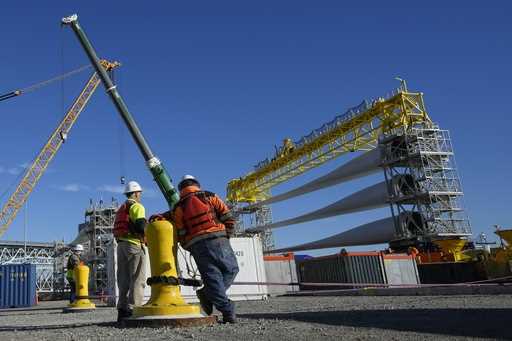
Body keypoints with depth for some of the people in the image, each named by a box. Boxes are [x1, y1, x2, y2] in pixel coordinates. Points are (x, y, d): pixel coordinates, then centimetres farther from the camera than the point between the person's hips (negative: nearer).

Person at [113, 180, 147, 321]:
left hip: (121, 245, 8)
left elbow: (117, 230, 19)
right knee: (137, 279, -8)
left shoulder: (121, 209, 24)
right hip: (134, 245, -8)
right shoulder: (137, 206, -4)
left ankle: (122, 310, 9)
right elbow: (141, 226, -16)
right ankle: (133, 309, -14)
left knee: (124, 279, 9)